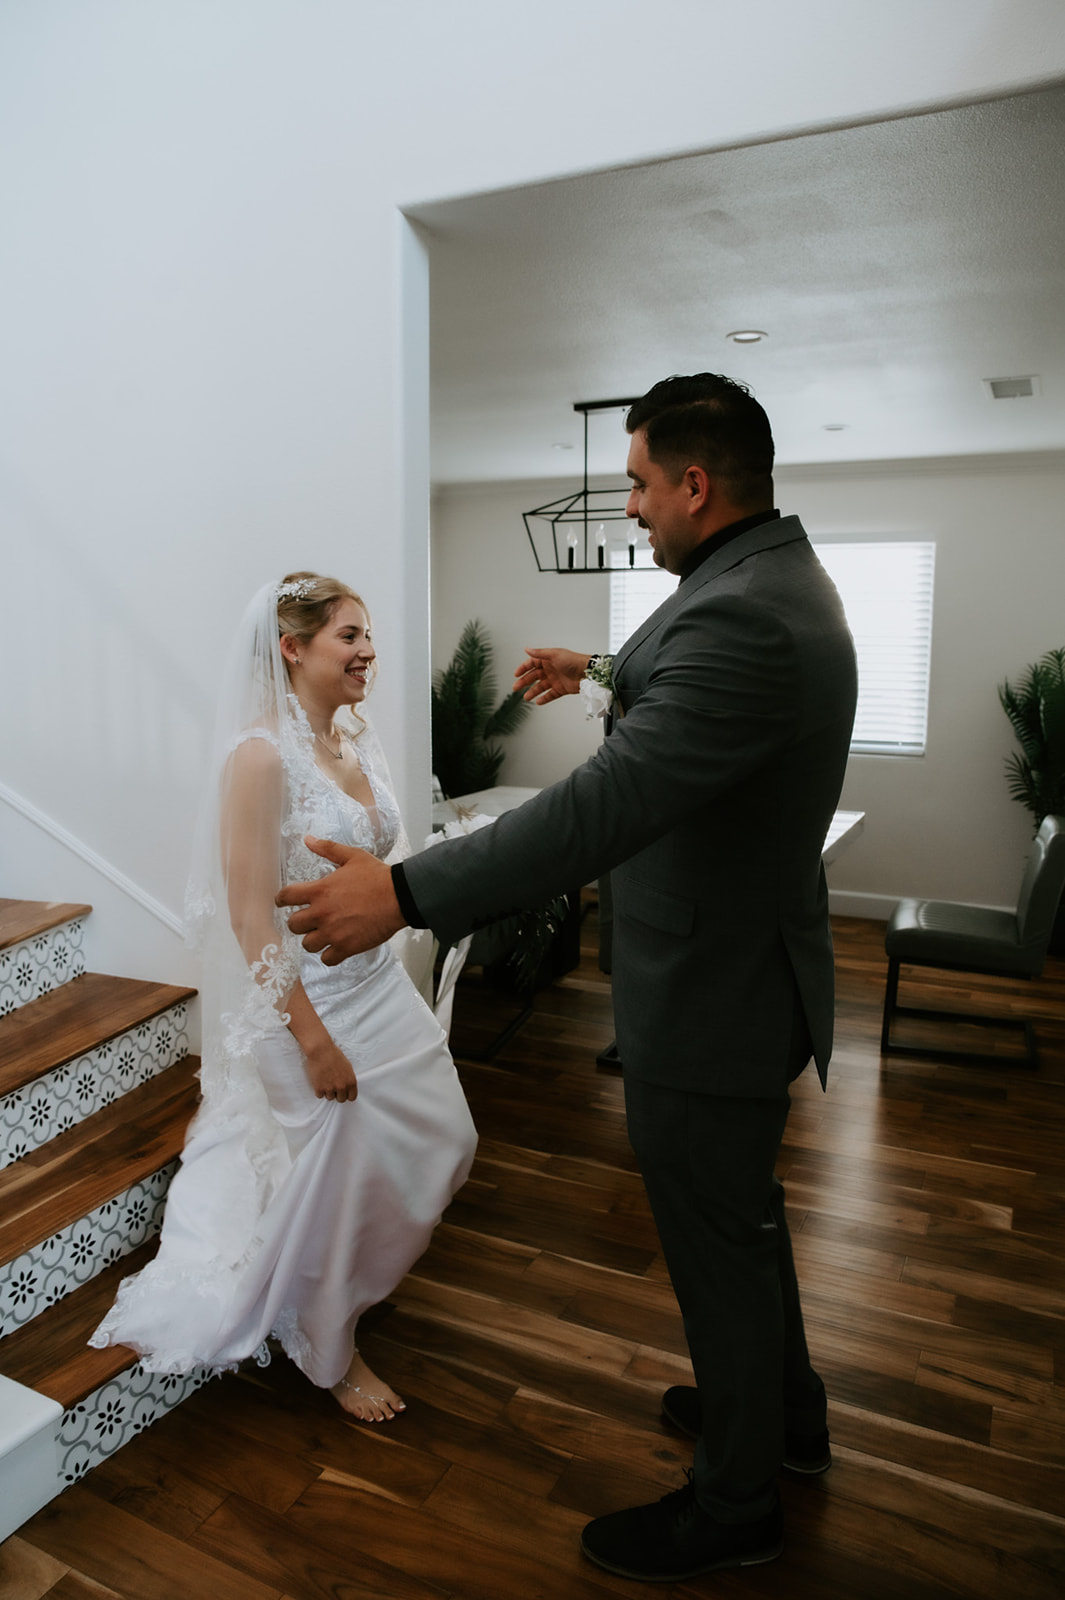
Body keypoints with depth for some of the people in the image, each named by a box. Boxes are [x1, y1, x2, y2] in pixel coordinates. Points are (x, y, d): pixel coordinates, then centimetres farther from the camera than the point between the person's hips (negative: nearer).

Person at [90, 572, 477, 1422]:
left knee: (441, 1144, 19)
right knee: (332, 1178, 9)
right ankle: (332, 1354, 38)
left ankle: (351, 1280, 50)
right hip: (309, 999, -8)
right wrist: (313, 1038, -21)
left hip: (381, 983, 8)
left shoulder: (357, 741, 3)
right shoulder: (262, 755, -21)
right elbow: (250, 914, -22)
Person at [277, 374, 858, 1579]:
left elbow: (606, 803, -36)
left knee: (717, 1246, 11)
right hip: (738, 972, 10)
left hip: (709, 999, -10)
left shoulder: (743, 620, -29)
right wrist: (605, 671, 37)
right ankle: (786, 1411, 52)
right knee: (741, 1217, 28)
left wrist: (406, 894, -33)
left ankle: (732, 1508, 38)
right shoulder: (774, 577, 5)